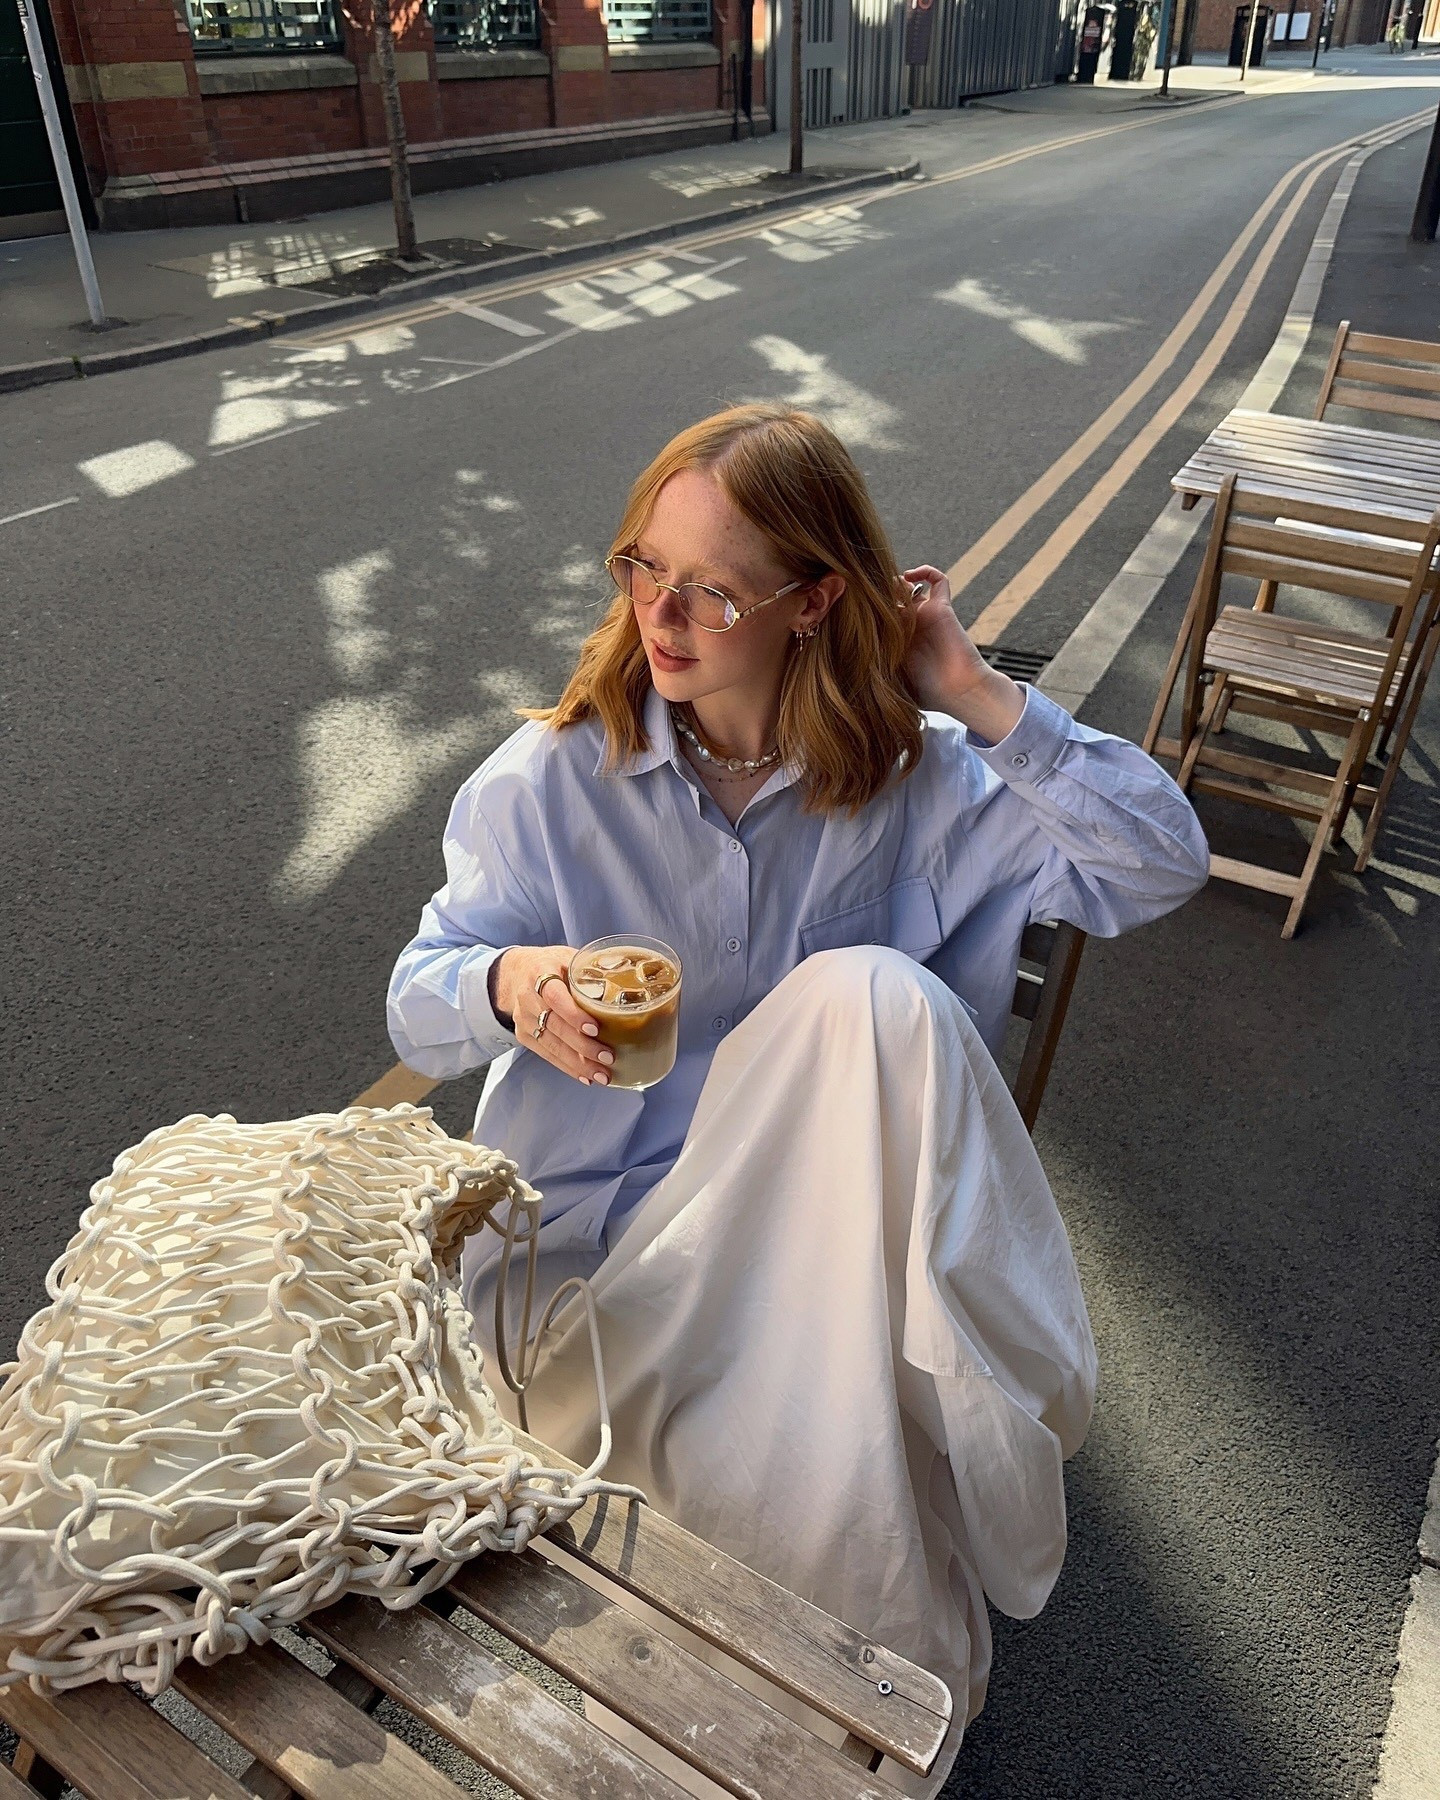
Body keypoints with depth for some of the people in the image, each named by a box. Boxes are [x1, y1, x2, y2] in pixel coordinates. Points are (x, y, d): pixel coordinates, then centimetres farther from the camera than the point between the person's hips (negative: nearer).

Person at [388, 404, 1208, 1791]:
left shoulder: (915, 777, -3)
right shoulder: (556, 775, -6)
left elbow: (1161, 866, -6)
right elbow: (417, 1005, -4)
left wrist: (979, 697, -15)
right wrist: (505, 985, -29)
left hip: (818, 1211, 2)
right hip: (586, 1223, -1)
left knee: (871, 994, -29)